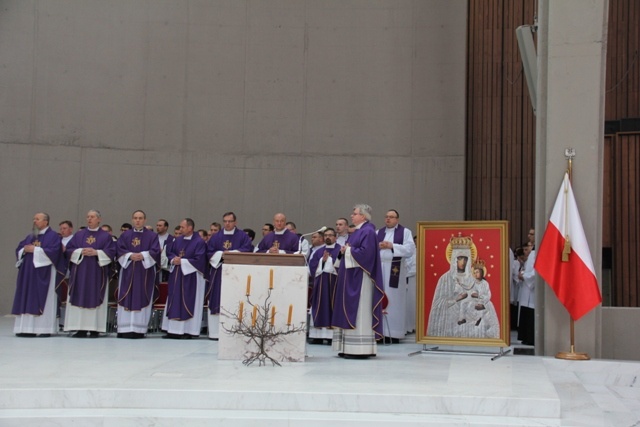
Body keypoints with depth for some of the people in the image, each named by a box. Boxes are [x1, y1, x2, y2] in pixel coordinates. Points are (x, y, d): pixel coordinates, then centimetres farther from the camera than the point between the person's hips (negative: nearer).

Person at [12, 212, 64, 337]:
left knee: (42, 300, -7)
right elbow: (19, 249, 17)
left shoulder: (53, 236, -1)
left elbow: (52, 251, -15)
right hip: (28, 273, 7)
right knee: (27, 300, 2)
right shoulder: (30, 236, 20)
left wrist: (35, 249, -14)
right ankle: (27, 328, 3)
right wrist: (24, 250, -5)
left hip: (43, 274, -7)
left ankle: (44, 328, -7)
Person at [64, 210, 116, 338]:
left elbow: (111, 252, -3)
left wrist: (96, 252, -15)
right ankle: (81, 328, -3)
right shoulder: (79, 235, 13)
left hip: (97, 273, -2)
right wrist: (81, 251, -11)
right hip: (80, 272, 2)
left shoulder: (106, 236, 6)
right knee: (80, 298, -3)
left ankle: (95, 329, -2)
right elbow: (69, 250, 7)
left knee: (95, 299, -3)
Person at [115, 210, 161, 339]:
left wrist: (143, 255, -19)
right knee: (128, 299, -3)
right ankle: (126, 329, -3)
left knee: (142, 299, -3)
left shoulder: (152, 236, 8)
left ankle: (139, 329, -1)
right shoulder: (125, 235, 11)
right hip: (128, 271, 1)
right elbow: (119, 249, 2)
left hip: (145, 272, -1)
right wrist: (130, 255, -16)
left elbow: (155, 251, -3)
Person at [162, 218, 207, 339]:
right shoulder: (178, 240, 10)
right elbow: (169, 252, 16)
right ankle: (174, 330, 11)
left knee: (188, 303, -3)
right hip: (176, 276, 7)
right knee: (175, 303, 6)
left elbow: (199, 260, -17)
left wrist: (182, 261, -15)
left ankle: (188, 331, 1)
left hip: (191, 277, -7)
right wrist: (173, 260, -6)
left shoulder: (199, 242, -11)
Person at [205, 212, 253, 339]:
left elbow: (247, 250, -5)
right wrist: (221, 254, -10)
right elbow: (209, 253, 8)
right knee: (218, 302, -1)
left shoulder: (243, 236, 8)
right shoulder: (215, 237, 14)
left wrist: (231, 253, -14)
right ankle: (216, 331, 1)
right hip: (219, 273, 2)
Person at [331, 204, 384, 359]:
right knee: (350, 311, 9)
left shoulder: (368, 231, -12)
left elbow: (365, 252, -23)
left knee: (358, 311, -10)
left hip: (360, 277, -10)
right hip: (351, 277, 10)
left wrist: (349, 250, -11)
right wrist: (345, 250, 3)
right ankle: (350, 348, 12)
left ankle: (360, 348, -8)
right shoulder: (358, 231, 19)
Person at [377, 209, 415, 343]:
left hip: (395, 269, -4)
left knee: (394, 300, -3)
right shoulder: (378, 233, 17)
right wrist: (378, 246, -9)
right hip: (379, 268, 4)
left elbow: (410, 249, -8)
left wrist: (392, 246, -13)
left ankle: (394, 333, 0)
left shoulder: (405, 232, 4)